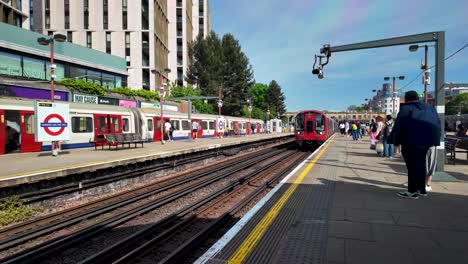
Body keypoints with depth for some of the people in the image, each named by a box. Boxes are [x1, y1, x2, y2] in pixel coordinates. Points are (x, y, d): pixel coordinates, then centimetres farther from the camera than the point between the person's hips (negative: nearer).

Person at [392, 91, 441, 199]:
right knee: (421, 164, 16)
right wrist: (435, 139, 18)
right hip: (427, 140, 7)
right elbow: (438, 123, 17)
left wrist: (396, 141, -6)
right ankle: (422, 189, 24)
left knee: (412, 165, -2)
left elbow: (398, 125, -9)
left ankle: (413, 191, -1)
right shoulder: (429, 108, 19)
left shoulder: (406, 108, -1)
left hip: (412, 140, -7)